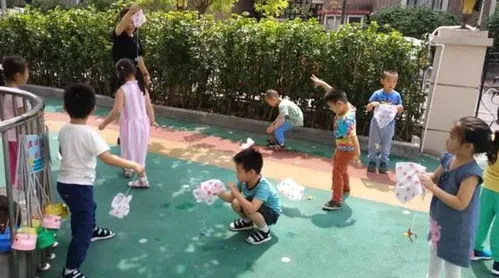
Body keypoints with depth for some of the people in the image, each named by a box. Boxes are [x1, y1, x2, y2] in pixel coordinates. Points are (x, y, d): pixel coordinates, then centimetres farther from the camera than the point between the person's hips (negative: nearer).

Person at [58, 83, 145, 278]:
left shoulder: (63, 130, 1)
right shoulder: (89, 134, -23)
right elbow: (108, 158, -29)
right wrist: (134, 165, -22)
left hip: (64, 183, 9)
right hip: (79, 186, -9)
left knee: (89, 208, 35)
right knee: (82, 229, -1)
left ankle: (92, 230, 61)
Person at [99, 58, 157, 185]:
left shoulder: (122, 90, -18)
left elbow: (117, 111, -25)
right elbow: (149, 106, 2)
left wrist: (104, 123, -13)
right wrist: (152, 121, 17)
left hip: (130, 124, -6)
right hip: (143, 122, 6)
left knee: (132, 151, 9)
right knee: (138, 150, 20)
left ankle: (143, 179, 15)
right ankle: (128, 169, 41)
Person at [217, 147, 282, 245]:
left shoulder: (263, 186, -39)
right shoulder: (244, 181, -18)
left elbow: (251, 209, -50)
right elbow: (231, 197, -6)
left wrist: (236, 193, -43)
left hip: (272, 213, -7)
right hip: (257, 207, 7)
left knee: (248, 210, -33)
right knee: (235, 203, -13)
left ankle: (265, 231, -4)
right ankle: (247, 221, 19)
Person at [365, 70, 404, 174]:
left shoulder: (396, 95, -2)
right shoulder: (377, 94, -8)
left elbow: (401, 109, 7)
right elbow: (367, 108, -7)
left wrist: (398, 107, -15)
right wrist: (372, 104, -27)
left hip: (389, 124, 1)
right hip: (377, 123, -1)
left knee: (386, 144, 9)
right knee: (374, 143, 8)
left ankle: (383, 162, 21)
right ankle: (372, 161, 20)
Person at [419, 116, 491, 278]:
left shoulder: (471, 172, -30)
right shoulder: (448, 158, -7)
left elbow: (460, 204, -31)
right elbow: (435, 177, 10)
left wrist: (432, 188, -31)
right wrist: (421, 174, -11)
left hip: (455, 230, -8)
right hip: (439, 220, 8)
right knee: (435, 253, 31)